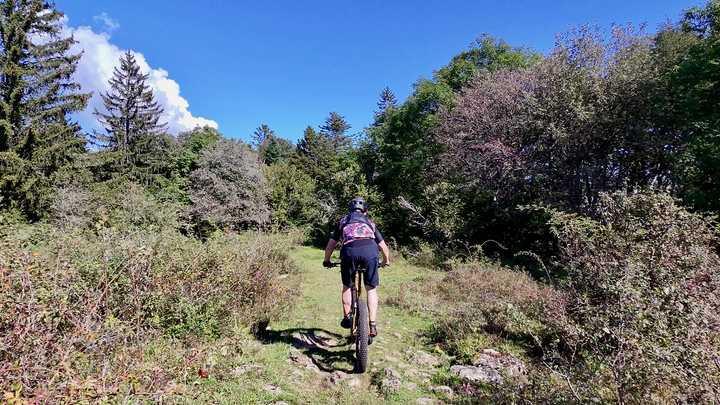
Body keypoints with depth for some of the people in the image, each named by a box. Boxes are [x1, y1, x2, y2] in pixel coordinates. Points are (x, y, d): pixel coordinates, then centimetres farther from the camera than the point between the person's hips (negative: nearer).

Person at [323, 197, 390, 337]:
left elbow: (330, 246, 32)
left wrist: (326, 261, 48)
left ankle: (347, 318, 21)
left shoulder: (343, 222, 33)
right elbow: (384, 248, 35)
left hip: (349, 250, 0)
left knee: (347, 286, 20)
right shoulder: (370, 223, 34)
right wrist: (386, 261, 53)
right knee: (371, 288, 11)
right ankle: (372, 325, 8)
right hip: (370, 250, 1)